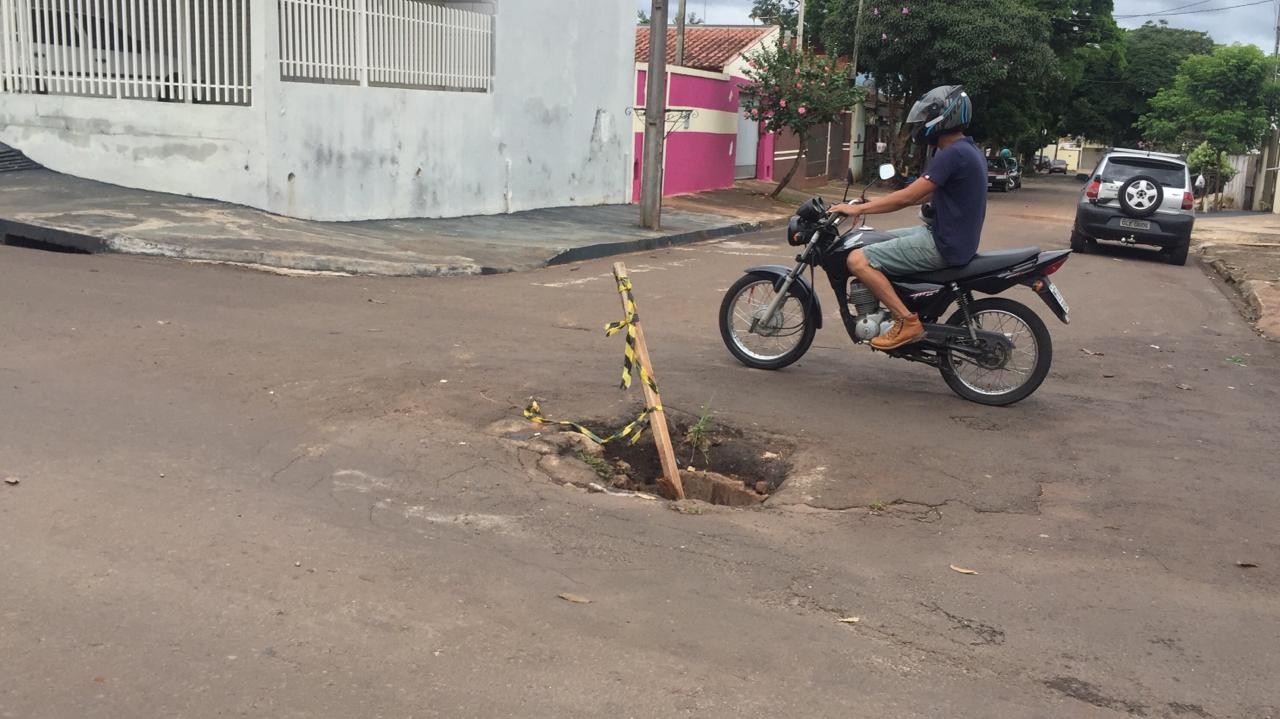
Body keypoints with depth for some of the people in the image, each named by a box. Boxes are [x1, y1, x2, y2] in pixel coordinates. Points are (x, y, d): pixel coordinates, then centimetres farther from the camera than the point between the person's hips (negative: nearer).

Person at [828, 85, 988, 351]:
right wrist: (874, 203, 18)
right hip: (950, 237, 10)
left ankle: (907, 322, -15)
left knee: (858, 260, -16)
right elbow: (922, 194, 20)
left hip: (944, 247, -10)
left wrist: (859, 208, -11)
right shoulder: (967, 150, 14)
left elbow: (908, 197, -20)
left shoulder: (952, 154, -19)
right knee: (874, 243, 22)